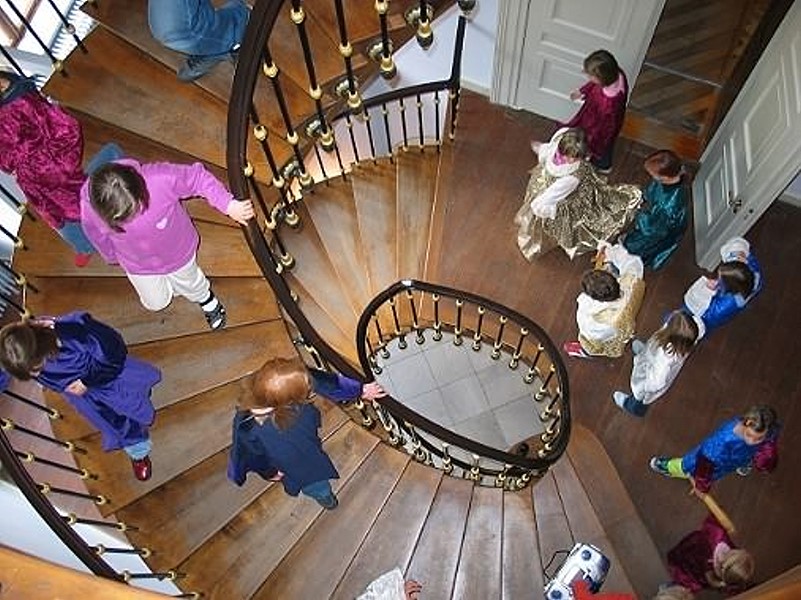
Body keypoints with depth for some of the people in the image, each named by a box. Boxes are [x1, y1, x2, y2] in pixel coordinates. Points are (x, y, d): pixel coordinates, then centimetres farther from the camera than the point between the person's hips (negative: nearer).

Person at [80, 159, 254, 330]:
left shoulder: (161, 179, -44)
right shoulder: (90, 211, -35)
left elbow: (198, 176, -27)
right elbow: (100, 239, -11)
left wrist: (229, 205, -31)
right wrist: (113, 258, 9)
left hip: (177, 251, -1)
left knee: (191, 284, 30)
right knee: (156, 302, 25)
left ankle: (206, 299, 65)